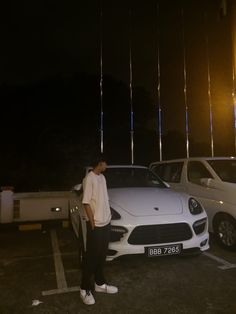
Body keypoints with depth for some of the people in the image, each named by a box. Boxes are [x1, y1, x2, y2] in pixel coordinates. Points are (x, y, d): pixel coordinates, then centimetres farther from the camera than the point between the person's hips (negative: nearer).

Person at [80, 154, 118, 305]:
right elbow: (86, 203, -17)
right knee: (91, 257, 3)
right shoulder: (89, 178, -15)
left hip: (106, 223, 8)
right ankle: (85, 289, 17)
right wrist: (93, 224, -16)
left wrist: (108, 217, 11)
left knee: (102, 255, 17)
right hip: (96, 225, -8)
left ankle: (100, 283, 31)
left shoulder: (102, 177, 11)